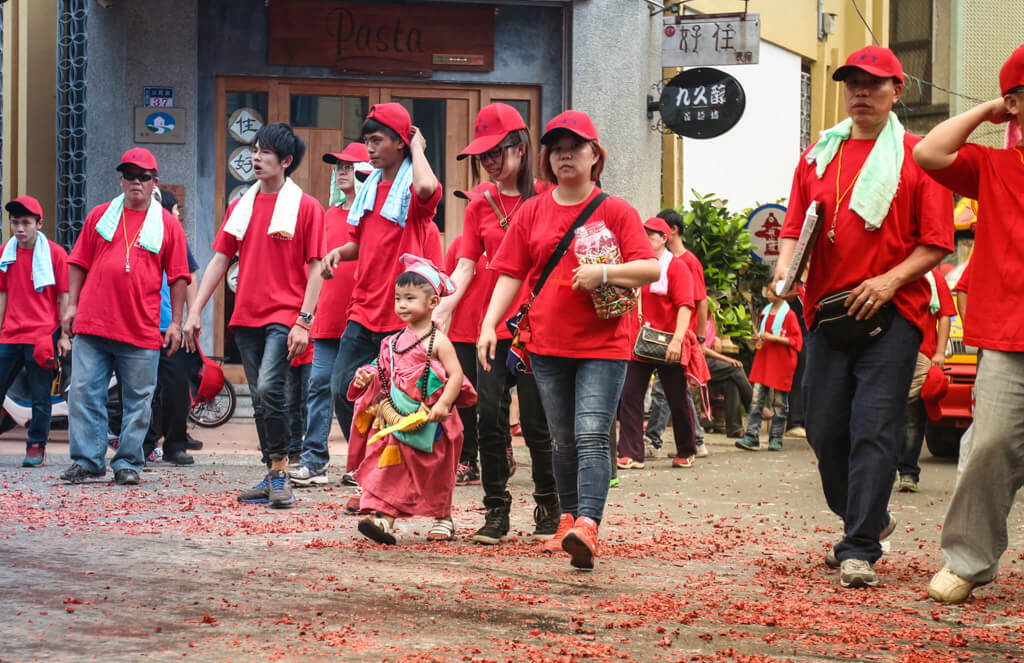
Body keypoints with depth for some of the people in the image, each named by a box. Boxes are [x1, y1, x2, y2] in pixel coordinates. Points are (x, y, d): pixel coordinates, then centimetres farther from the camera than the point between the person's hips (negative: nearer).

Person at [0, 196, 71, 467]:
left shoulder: (55, 253, -3)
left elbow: (64, 297, -1)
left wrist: (64, 335, -4)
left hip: (42, 337, -4)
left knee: (40, 398, 0)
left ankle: (36, 447, 10)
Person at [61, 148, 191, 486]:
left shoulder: (168, 224, 7)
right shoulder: (100, 216, 12)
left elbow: (178, 277, 7)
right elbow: (79, 263, 14)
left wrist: (176, 322, 2)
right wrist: (72, 305, 7)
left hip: (142, 330, -1)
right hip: (92, 325, 1)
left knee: (138, 400, 2)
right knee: (84, 394, -1)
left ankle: (127, 464, 11)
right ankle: (87, 461, 6)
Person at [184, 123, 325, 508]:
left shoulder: (305, 207, -2)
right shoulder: (241, 206, 13)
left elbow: (315, 267, -5)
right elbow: (219, 260, 13)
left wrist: (304, 321, -14)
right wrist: (195, 312, 6)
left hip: (284, 317, -6)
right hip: (246, 317, 6)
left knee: (268, 388, -21)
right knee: (260, 400, 9)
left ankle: (280, 471, -11)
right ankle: (273, 478, 16)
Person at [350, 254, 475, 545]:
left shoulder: (437, 341, -10)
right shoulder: (394, 341, 9)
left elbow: (456, 375, -16)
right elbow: (387, 375, 20)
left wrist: (443, 404, -27)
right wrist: (367, 378, 0)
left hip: (429, 427, -5)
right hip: (396, 422, 5)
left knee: (435, 473, 9)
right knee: (389, 468, -5)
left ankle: (443, 519, 27)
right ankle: (384, 518, -9)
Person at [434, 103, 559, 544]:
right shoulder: (481, 203, 10)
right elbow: (466, 265, 6)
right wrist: (439, 313, -7)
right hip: (493, 327, 4)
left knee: (536, 424, -1)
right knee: (490, 420, -1)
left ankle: (549, 511, 16)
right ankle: (496, 514, 9)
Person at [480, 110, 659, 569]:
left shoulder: (615, 211, 1)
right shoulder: (532, 212, 9)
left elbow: (652, 269, -5)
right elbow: (511, 274, 8)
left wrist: (604, 272, -20)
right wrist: (489, 324, -3)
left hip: (603, 345, -3)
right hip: (547, 343, 4)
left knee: (591, 435, -16)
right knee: (563, 440, 12)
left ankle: (587, 526, -24)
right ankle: (568, 518, 26)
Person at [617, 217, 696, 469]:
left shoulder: (676, 267, -4)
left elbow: (684, 306, -14)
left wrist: (677, 340, -24)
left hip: (667, 348, -5)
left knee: (678, 401, 6)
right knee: (629, 397, -6)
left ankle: (686, 452, 22)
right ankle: (630, 454, -4)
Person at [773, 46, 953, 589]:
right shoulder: (819, 156, 15)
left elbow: (937, 242, -1)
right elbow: (795, 226, 15)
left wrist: (890, 280, -15)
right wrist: (786, 264, -6)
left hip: (891, 314, -4)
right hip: (828, 312, 4)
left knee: (874, 431, -11)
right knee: (824, 428, 5)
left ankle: (860, 550, -9)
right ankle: (868, 522, 28)